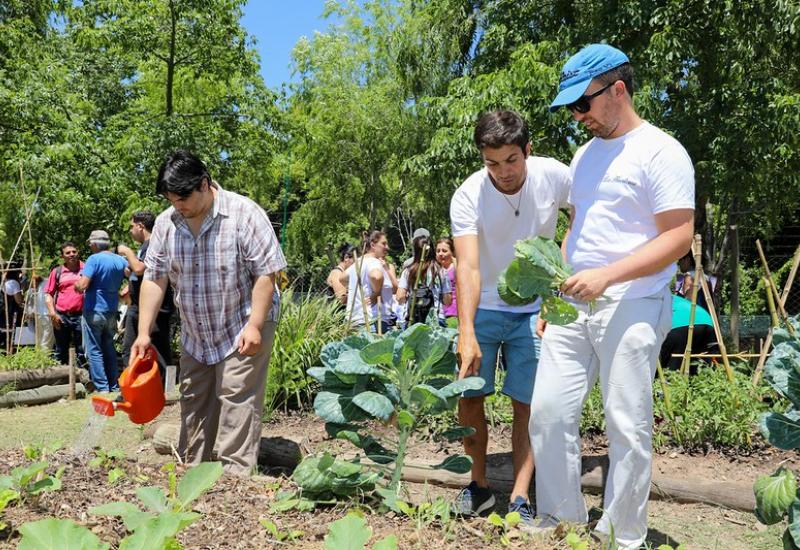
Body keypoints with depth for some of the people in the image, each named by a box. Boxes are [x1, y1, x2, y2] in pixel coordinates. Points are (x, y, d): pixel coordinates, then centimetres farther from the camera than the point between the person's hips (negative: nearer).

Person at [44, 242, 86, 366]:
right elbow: (49, 294, 9)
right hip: (61, 316, 2)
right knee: (61, 352, 13)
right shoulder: (57, 271, 7)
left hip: (80, 315, -2)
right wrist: (52, 313, -3)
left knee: (82, 352, 1)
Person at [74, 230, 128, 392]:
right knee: (109, 349, 15)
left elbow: (82, 285, -19)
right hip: (112, 312, 6)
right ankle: (114, 385, 17)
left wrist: (77, 285, 1)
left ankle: (102, 387, -1)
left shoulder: (94, 259, -14)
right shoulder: (121, 260, 5)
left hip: (94, 311, -6)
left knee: (94, 351, 1)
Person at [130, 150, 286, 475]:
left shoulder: (244, 214, -16)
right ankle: (191, 469, 25)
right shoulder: (166, 223, -1)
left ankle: (235, 476, -2)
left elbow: (266, 272, -17)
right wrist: (144, 333, -4)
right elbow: (154, 279, 1)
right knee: (193, 400, 12)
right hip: (195, 335, 6)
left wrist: (254, 326, -22)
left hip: (243, 330, -6)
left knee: (237, 400, -9)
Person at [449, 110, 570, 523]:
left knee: (527, 403, 0)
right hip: (483, 308, 0)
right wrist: (466, 332, -43)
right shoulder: (468, 196, -21)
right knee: (469, 397, 2)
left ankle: (519, 498, 10)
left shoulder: (555, 176, -15)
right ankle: (479, 485, 21)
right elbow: (468, 265, -32)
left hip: (535, 310, 1)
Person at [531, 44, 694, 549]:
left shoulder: (660, 152, -8)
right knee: (549, 412, 4)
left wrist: (606, 277, -21)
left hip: (632, 308, -7)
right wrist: (554, 287, 15)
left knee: (628, 427, 0)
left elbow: (678, 237, -13)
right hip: (574, 305, 7)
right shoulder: (584, 155, 17)